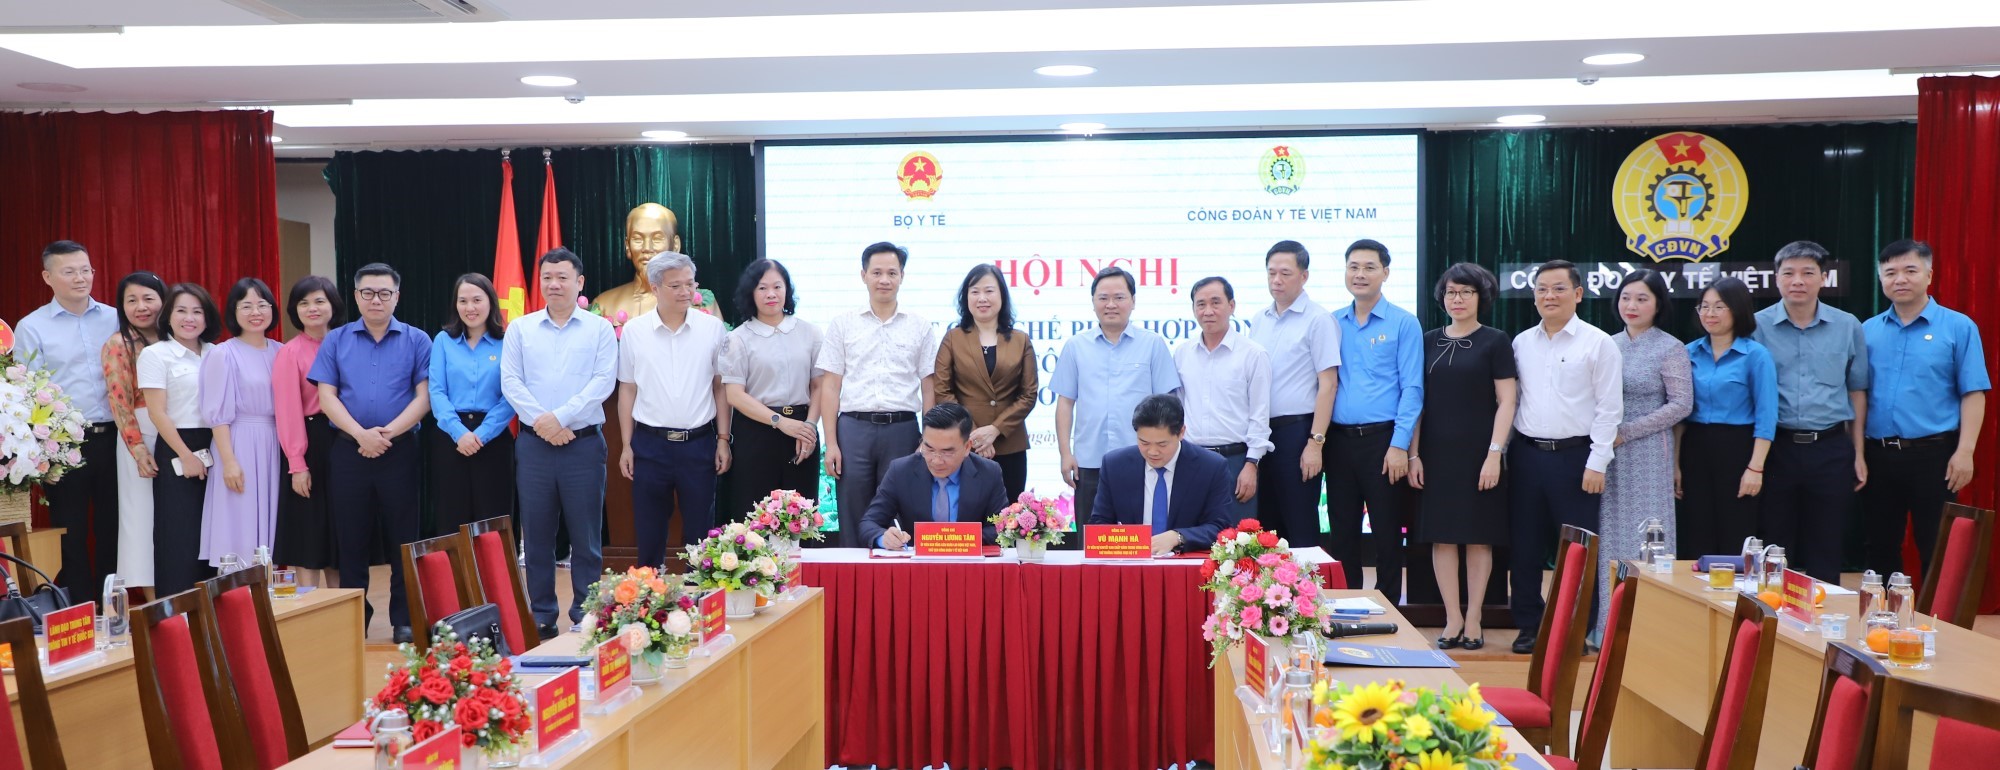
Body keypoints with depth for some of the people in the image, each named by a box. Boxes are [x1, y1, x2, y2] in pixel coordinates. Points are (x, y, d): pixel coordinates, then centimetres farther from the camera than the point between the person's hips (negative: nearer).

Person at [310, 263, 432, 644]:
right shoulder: (336, 340, 8)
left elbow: (424, 396, -3)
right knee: (351, 538, 7)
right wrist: (361, 434, -14)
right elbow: (326, 396, 1)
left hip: (400, 451, -1)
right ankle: (353, 619, 16)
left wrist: (388, 432, -15)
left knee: (404, 539, 2)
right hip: (349, 451, 1)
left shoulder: (416, 341, 4)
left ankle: (404, 620, 10)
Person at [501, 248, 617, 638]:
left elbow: (603, 382, -7)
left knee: (586, 536, 3)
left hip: (584, 442, -2)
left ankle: (585, 618, 12)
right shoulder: (520, 328, 9)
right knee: (536, 535, 7)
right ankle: (541, 616, 17)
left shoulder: (599, 329, 3)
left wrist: (561, 417, -15)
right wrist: (541, 420, -12)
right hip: (533, 443, 2)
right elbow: (510, 381, 1)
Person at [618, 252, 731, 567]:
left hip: (699, 443, 0)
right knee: (649, 535, 8)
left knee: (700, 535, 7)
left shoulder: (712, 328, 0)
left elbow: (721, 387, 4)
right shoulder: (634, 331, 1)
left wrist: (723, 440, 0)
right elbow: (628, 390, 6)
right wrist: (626, 446, 3)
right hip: (650, 444, 0)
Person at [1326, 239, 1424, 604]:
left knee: (1387, 532, 2)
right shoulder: (1332, 323, 10)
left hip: (1382, 440, -4)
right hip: (1339, 440, 4)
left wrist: (1399, 445, -14)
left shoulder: (1404, 323, -2)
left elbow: (1411, 389, -6)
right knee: (1342, 532, 10)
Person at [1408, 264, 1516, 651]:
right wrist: (1413, 454, 3)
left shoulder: (1494, 342, 0)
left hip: (1478, 453, -3)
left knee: (1479, 536, 3)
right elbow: (1418, 400, 9)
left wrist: (1494, 453, -12)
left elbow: (1506, 402, -4)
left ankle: (1474, 618, 12)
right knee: (1442, 535, 3)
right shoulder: (1429, 341, 9)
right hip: (1436, 453, 3)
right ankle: (1452, 619, 11)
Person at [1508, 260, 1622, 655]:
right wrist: (1501, 453, 7)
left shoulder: (1599, 343, -3)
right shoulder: (1521, 343, 10)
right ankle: (1529, 626, 20)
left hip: (1574, 455, -4)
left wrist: (1597, 463, -11)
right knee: (1525, 546, 8)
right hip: (1526, 454, 4)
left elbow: (1609, 408, -6)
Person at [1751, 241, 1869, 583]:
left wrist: (1858, 454, 8)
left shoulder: (1848, 327, 5)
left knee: (1825, 554, 8)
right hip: (1776, 448, -1)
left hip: (1831, 449, 1)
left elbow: (1857, 392, 11)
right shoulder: (1757, 327, -1)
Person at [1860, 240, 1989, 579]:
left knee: (1936, 552, 2)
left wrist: (1964, 452, -13)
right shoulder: (1867, 331, 8)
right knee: (1880, 548, 12)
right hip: (1878, 455, 3)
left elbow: (1973, 394, -5)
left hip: (1933, 454, -3)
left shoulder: (1958, 327, -1)